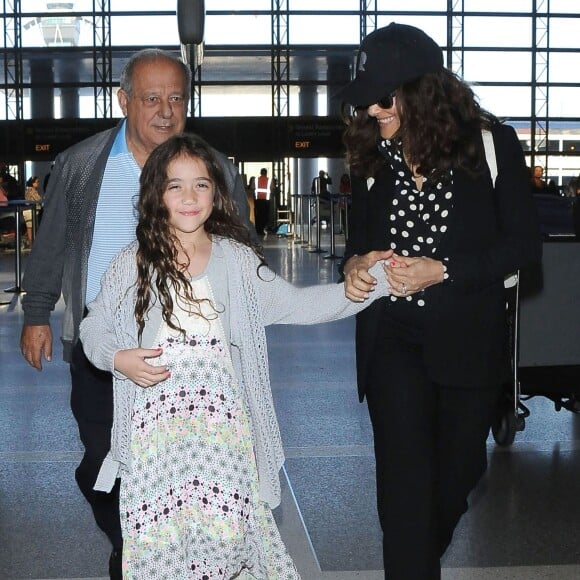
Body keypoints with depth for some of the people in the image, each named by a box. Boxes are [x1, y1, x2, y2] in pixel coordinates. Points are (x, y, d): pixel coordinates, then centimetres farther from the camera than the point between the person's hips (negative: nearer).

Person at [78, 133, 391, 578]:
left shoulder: (236, 260, 4)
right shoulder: (133, 263, 3)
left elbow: (296, 304, 0)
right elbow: (94, 327, 11)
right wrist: (118, 358, -10)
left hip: (221, 423, 1)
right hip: (154, 423, 0)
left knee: (226, 533, -2)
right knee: (158, 539, 0)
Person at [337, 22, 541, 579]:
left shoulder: (491, 143, -7)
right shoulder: (373, 154, 2)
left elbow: (523, 243, -8)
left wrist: (440, 271, -20)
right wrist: (354, 264, -12)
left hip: (468, 339, 0)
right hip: (394, 339, 1)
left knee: (457, 469, 16)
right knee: (404, 480, -7)